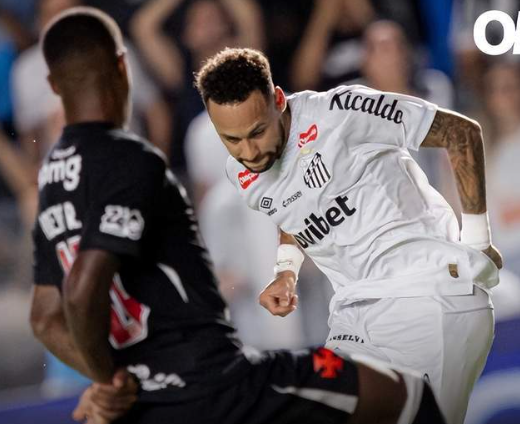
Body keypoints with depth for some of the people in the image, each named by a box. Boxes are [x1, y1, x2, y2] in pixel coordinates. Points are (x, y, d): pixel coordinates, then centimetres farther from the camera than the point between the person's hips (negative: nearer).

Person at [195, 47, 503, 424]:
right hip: (354, 315, 7)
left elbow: (463, 133, -11)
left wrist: (477, 238, -7)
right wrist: (286, 272, 7)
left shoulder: (340, 112, -18)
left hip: (430, 295, -7)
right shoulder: (241, 176, 4)